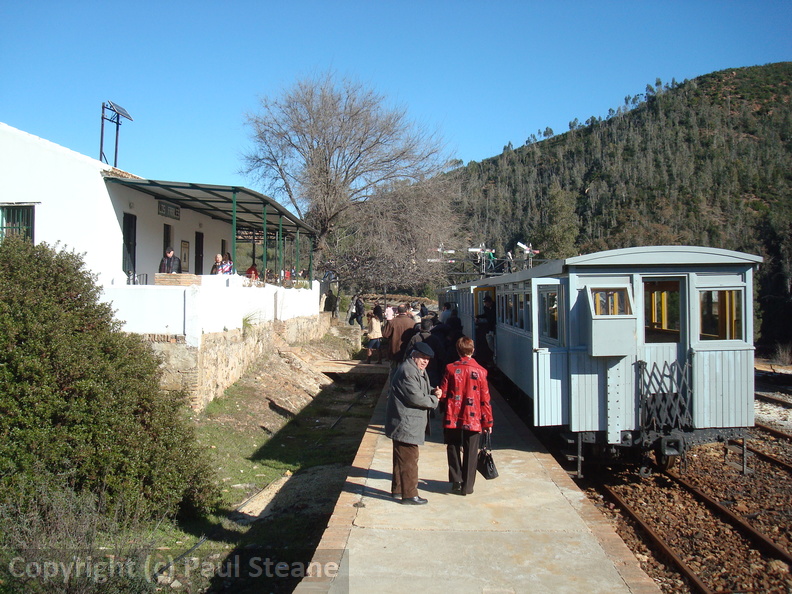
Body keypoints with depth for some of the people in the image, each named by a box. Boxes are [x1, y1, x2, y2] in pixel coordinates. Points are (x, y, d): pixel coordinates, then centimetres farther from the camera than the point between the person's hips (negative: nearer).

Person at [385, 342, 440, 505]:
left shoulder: (419, 371, 17)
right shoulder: (407, 371, -19)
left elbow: (422, 392, 21)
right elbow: (415, 397, -24)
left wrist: (433, 393, -1)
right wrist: (434, 399, -10)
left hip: (406, 424, 11)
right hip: (405, 424, -11)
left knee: (402, 458, 20)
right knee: (409, 459, -5)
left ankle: (397, 489, 31)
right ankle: (409, 495, 3)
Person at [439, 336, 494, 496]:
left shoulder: (450, 369, -5)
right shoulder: (480, 371, -7)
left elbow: (443, 393, -2)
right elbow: (485, 399, -4)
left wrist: (444, 409, 18)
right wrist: (488, 422, 3)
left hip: (452, 417, 1)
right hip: (473, 419, -1)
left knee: (453, 449, 15)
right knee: (470, 453, 8)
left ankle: (456, 481, 13)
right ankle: (467, 486, 12)